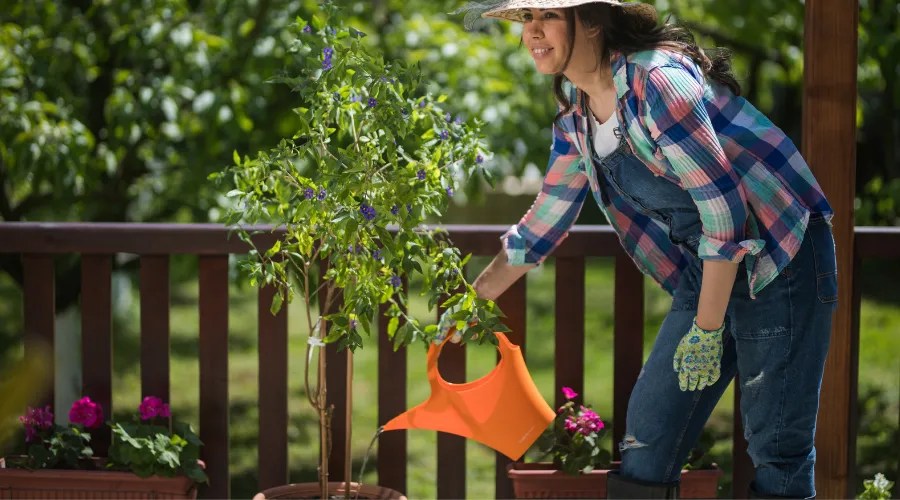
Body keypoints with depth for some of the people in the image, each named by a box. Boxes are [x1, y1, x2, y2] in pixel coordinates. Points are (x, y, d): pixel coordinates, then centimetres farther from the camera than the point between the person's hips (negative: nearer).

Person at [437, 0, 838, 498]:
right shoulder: (576, 115, 6)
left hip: (779, 256, -8)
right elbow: (545, 219, 20)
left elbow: (724, 206, -23)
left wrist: (706, 331, -20)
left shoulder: (657, 80, -21)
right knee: (646, 437, 6)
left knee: (776, 449, -7)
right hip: (705, 271, 8)